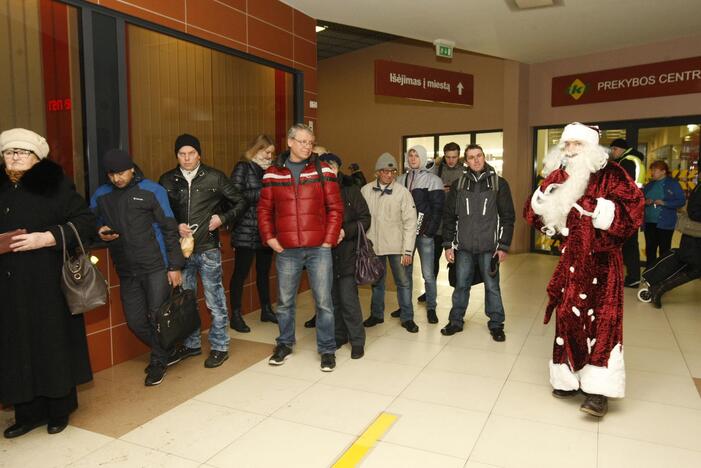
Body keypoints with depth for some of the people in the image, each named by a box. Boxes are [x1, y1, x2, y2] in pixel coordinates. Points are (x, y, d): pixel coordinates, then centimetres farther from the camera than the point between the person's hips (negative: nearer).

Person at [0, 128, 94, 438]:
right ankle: (29, 411, 21)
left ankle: (59, 409, 19)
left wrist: (47, 238, -18)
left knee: (53, 343, 4)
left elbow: (86, 221, -8)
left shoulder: (54, 184, -4)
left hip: (47, 281, -4)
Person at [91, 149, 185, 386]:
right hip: (126, 271, 4)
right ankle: (163, 354, 31)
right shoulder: (100, 195, 7)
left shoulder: (152, 191, -4)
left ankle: (158, 362, 23)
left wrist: (175, 266, -6)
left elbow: (170, 229, -3)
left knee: (157, 317, -1)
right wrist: (100, 233, -7)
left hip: (156, 267, -4)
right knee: (135, 321, 7)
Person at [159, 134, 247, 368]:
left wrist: (223, 218, -8)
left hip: (208, 249, -3)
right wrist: (175, 227, -7)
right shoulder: (167, 180, 5)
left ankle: (219, 346, 18)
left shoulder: (214, 177, -1)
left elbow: (240, 202, 5)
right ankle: (191, 344, 31)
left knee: (215, 300, 4)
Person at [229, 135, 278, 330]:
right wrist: (261, 193, -16)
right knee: (241, 272, 1)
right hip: (246, 231, -6)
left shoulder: (269, 169, 15)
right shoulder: (243, 168, -3)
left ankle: (266, 310, 26)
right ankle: (236, 315, 10)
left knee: (264, 271, 14)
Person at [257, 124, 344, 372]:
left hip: (319, 249, -1)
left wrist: (329, 239, -5)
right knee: (284, 302, 13)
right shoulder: (272, 174, 6)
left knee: (324, 301, 3)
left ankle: (327, 349, 18)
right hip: (286, 251, 2)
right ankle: (285, 344, 33)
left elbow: (336, 207, 0)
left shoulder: (323, 171, 2)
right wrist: (269, 238, 0)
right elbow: (264, 209, 9)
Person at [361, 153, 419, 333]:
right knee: (377, 282, 16)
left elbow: (410, 222, -8)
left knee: (404, 282, 6)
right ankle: (376, 314, 32)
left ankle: (407, 317, 21)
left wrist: (408, 250, -11)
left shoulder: (402, 192, -7)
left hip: (397, 246, -2)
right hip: (373, 245, 2)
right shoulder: (366, 191, -2)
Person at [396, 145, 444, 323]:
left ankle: (431, 308, 12)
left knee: (428, 274, -2)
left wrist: (429, 231, -12)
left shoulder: (433, 179, 0)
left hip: (424, 233, -4)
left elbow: (437, 208, -5)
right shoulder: (401, 179, 12)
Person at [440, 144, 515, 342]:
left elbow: (508, 217, 1)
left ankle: (496, 324, 21)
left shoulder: (499, 183, 1)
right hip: (464, 246, 2)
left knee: (492, 287, 7)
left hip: (489, 247, -1)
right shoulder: (458, 184, 6)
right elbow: (449, 216, 7)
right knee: (461, 285, 10)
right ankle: (456, 321, 24)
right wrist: (448, 245, 2)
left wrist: (503, 246, -5)